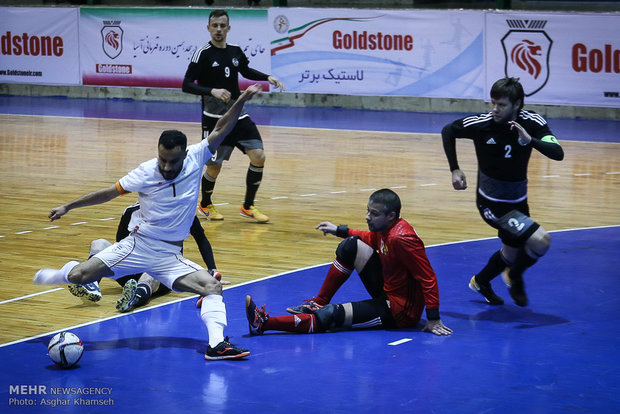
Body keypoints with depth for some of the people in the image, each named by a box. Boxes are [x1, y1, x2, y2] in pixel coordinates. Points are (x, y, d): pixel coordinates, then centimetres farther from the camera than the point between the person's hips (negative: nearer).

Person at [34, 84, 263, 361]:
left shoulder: (195, 159, -6)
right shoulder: (146, 174, -11)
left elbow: (221, 130, -6)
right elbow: (110, 192, 1)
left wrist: (242, 100, -19)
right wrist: (68, 206, 7)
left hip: (170, 255, 2)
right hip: (137, 245, -2)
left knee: (211, 285, -19)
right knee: (78, 276, -14)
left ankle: (216, 344, -25)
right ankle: (63, 273, 22)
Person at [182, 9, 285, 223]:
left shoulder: (235, 51, 7)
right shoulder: (203, 53, -10)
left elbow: (246, 71, 28)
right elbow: (186, 85, -14)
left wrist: (267, 77, 14)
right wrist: (212, 91, -28)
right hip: (214, 119, -5)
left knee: (258, 156, -6)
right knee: (214, 167, 0)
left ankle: (248, 206, 10)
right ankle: (205, 204, 29)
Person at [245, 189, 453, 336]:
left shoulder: (401, 238, -27)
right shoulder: (385, 228, 1)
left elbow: (428, 277, -27)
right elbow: (372, 239, 27)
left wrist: (434, 319, -29)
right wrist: (339, 230, 22)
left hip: (400, 311, -10)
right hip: (386, 292, 10)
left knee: (330, 316, -22)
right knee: (350, 245, 5)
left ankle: (264, 323, -21)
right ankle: (319, 303, 11)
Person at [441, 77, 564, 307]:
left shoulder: (533, 122, -14)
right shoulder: (480, 124, -20)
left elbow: (558, 153, -25)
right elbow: (448, 131, -1)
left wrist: (530, 140, -41)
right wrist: (455, 169, -6)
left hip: (518, 200, 5)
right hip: (492, 203, -5)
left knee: (512, 253, 22)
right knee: (540, 240, -21)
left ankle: (480, 281, 50)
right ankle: (514, 277, 7)